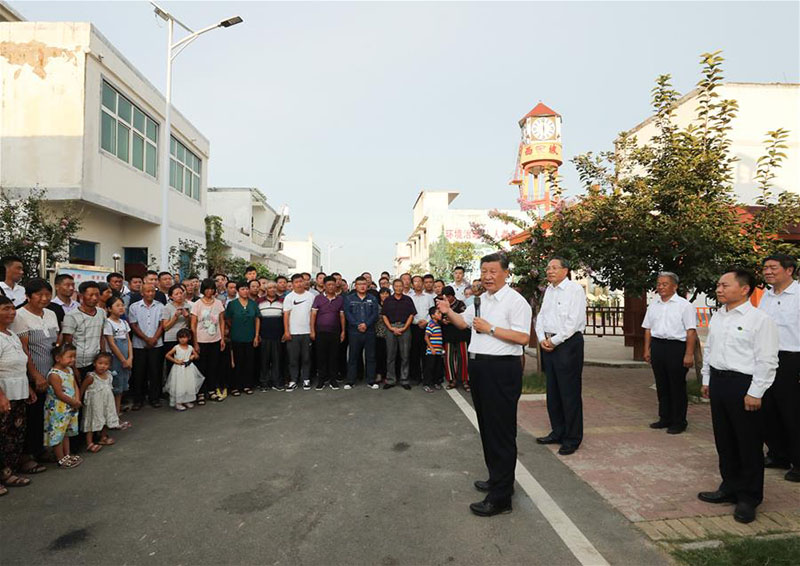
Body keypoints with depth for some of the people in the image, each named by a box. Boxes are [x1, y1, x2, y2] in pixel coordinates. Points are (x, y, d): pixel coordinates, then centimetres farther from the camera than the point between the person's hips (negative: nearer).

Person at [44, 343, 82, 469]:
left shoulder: (70, 370, 4)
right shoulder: (54, 374, -22)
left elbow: (76, 386, 7)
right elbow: (59, 394, -22)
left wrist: (77, 400, -7)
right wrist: (74, 402, -14)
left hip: (70, 408, 9)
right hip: (58, 410, -9)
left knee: (66, 432, 19)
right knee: (57, 433, 4)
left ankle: (67, 455, 32)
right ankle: (61, 460, 14)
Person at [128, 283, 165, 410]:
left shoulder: (160, 306, 4)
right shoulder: (134, 307, 0)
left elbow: (162, 325, 3)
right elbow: (133, 326, -3)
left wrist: (154, 339, -10)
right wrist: (146, 339, -10)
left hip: (156, 345, 1)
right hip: (139, 345, -1)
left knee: (155, 371, 5)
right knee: (139, 372, 4)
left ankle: (154, 398, 16)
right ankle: (138, 399, 16)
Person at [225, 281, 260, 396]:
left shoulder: (253, 303, 5)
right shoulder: (232, 304, -3)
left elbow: (257, 320, 6)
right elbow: (227, 320, 4)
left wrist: (256, 336, 2)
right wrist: (236, 329, 6)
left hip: (250, 338, 3)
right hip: (237, 338, -2)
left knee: (250, 362, 5)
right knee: (237, 362, 1)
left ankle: (247, 385, 16)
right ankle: (235, 387, 11)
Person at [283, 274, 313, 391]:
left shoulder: (310, 296, 5)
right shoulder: (289, 297, 1)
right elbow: (286, 315, -1)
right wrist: (286, 331, -7)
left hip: (307, 332, 1)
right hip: (293, 333, -1)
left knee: (306, 358, 8)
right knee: (293, 358, 4)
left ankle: (306, 379, 17)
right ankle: (293, 381, 12)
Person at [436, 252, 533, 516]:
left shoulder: (515, 301, -11)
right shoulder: (481, 301, 15)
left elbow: (523, 337, -20)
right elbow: (463, 322, 24)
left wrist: (490, 328, -17)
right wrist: (448, 312, 6)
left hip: (502, 369, -9)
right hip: (479, 366, 9)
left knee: (501, 432, -2)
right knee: (486, 427, 19)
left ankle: (500, 497, 7)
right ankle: (497, 478, 36)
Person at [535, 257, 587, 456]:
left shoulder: (575, 290, -9)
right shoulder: (548, 290, 16)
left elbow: (574, 322, -16)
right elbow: (541, 316, 16)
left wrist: (554, 341, -12)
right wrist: (542, 338, 0)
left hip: (568, 344, -8)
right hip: (548, 344, 8)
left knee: (569, 393, -2)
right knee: (552, 391, 14)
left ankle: (572, 438, 11)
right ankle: (557, 432, 28)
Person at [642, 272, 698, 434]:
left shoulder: (684, 305, -6)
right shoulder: (653, 305, 13)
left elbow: (691, 331, -11)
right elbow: (648, 329, 15)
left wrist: (689, 354, -16)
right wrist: (647, 349, 11)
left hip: (676, 347, -6)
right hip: (657, 346, 6)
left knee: (677, 386, 3)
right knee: (661, 385, 13)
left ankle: (678, 422, 15)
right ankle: (665, 418, 25)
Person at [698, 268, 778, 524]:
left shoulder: (759, 319, -12)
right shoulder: (717, 317, 11)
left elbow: (767, 360, -14)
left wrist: (755, 393, -16)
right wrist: (706, 380, 17)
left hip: (744, 384, -7)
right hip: (718, 380, 7)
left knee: (749, 444, 5)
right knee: (724, 440, 16)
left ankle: (748, 498, 20)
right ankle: (730, 487, 32)